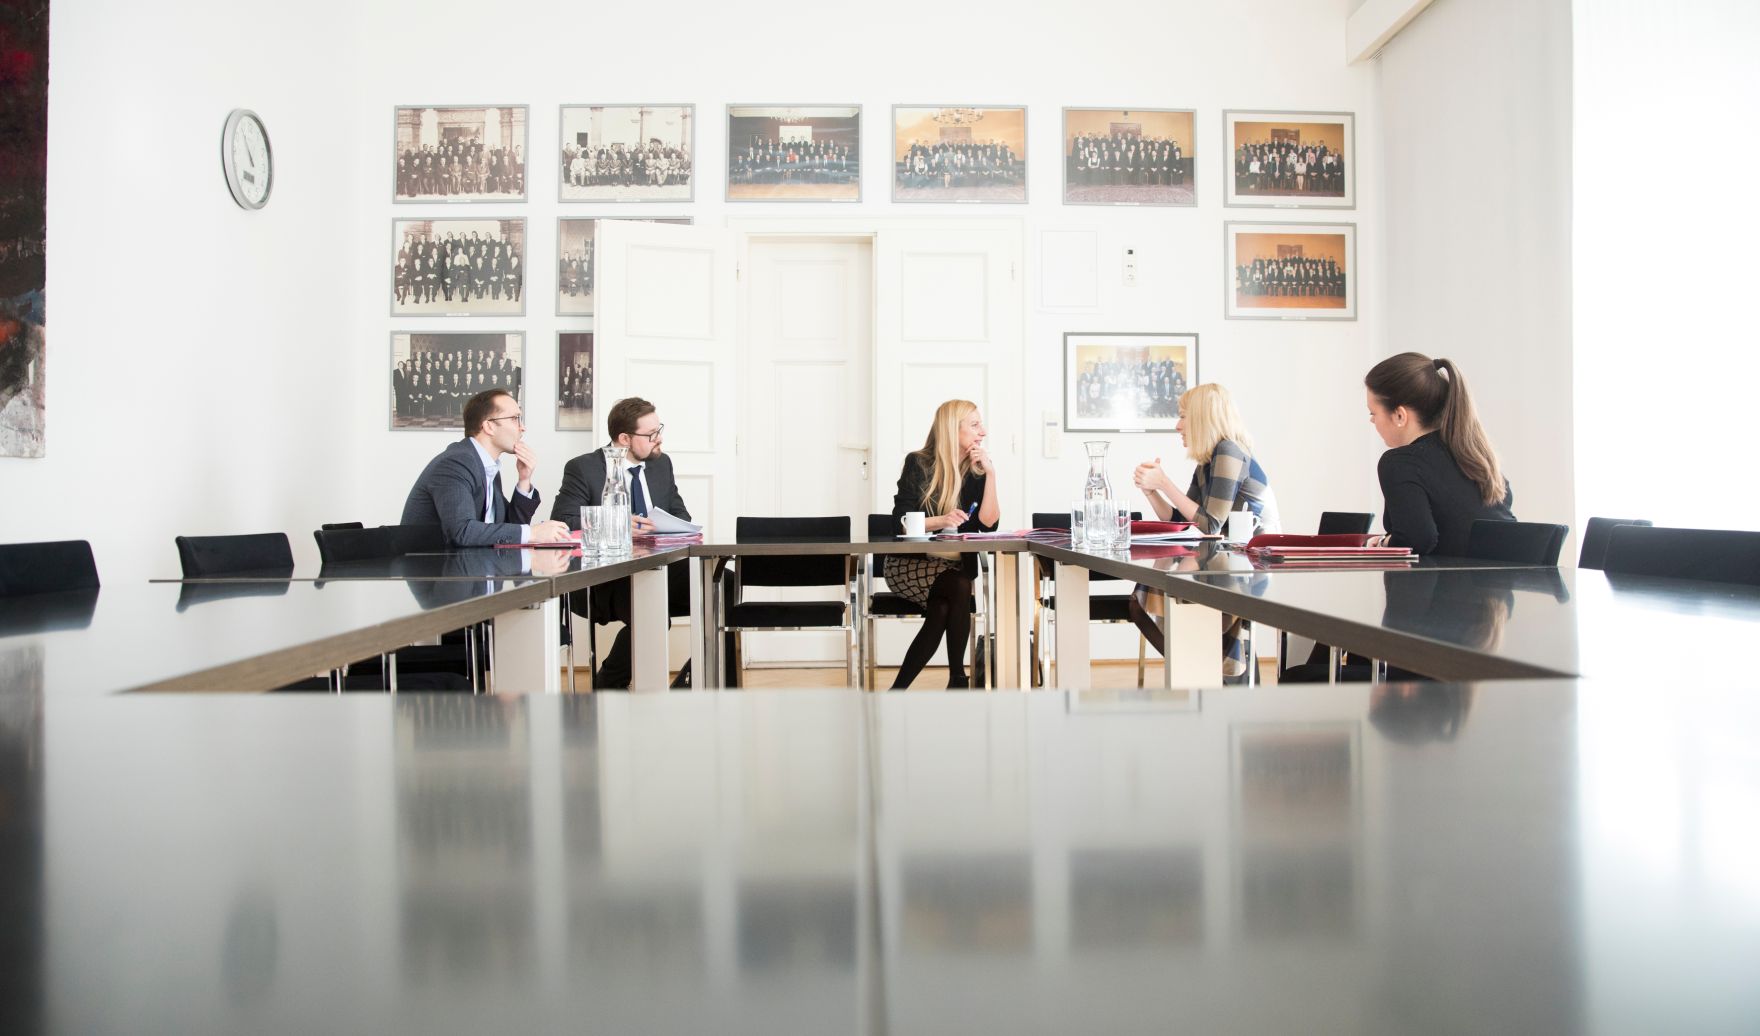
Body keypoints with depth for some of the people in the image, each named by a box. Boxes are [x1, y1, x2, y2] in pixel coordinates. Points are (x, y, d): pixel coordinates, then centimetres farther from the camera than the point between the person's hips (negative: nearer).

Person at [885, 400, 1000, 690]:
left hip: (953, 567, 3)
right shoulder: (918, 464, -6)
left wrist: (990, 474, -13)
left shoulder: (976, 471, 4)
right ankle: (958, 681, -21)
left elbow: (988, 524, -7)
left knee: (943, 609, -30)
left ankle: (897, 691, -20)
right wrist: (941, 520, -29)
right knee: (958, 586, -32)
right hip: (908, 564, -3)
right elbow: (902, 521, -11)